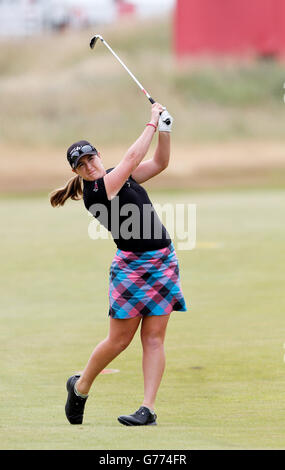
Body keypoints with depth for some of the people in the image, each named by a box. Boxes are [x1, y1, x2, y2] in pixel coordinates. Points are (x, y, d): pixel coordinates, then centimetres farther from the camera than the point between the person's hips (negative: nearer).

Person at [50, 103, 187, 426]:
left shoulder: (116, 177, 12)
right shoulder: (94, 193, -12)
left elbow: (159, 163, 14)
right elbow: (133, 159, -14)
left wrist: (165, 129, -2)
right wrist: (152, 123, -6)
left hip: (163, 262, 6)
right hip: (132, 264, -6)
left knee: (154, 338, -1)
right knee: (119, 339, -2)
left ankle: (148, 408, -3)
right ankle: (80, 387, 22)